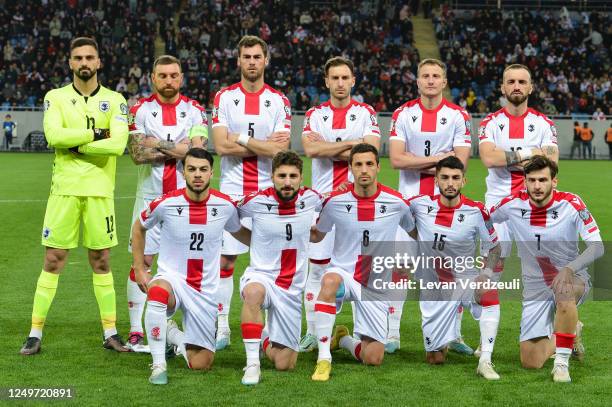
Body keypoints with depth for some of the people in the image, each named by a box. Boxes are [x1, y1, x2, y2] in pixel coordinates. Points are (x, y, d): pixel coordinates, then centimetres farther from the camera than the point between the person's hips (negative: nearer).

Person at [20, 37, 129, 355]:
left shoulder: (114, 100, 4)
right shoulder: (56, 97, 5)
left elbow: (118, 144, -11)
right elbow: (53, 135, -13)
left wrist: (74, 146, -10)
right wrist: (96, 133, -11)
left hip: (100, 191, 0)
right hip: (64, 189, 0)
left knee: (101, 261, 6)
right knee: (53, 260, -1)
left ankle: (110, 332, 14)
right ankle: (35, 333, 4)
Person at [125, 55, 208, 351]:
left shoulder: (194, 110, 4)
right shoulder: (140, 109, 3)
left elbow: (197, 150, -12)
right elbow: (137, 154, -10)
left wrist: (156, 144, -10)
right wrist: (178, 149, -10)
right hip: (150, 195, 0)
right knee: (142, 261, -2)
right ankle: (135, 332, 3)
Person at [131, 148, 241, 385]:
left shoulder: (225, 205, -7)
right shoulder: (166, 203, -12)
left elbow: (238, 231, 17)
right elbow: (139, 228, 8)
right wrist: (139, 269, 4)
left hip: (205, 290, 2)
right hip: (171, 278, -2)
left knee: (201, 364, 2)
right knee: (158, 292, -42)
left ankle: (171, 333, 35)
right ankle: (158, 365, -28)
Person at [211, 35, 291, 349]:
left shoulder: (279, 101, 4)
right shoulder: (224, 98, 4)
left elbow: (280, 150, -9)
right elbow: (221, 146, -8)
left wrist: (242, 140, -9)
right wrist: (264, 145, -8)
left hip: (268, 192, 0)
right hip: (232, 191, 0)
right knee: (225, 259, 0)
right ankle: (222, 327, 8)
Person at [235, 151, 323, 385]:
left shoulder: (310, 199, -4)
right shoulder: (257, 201, -11)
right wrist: (255, 242, 2)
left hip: (292, 287, 3)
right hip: (260, 275, -3)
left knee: (284, 364, 3)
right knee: (254, 292, -42)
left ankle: (265, 338, 38)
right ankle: (252, 364, -29)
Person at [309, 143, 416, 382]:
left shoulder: (396, 202, -5)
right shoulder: (336, 201, -6)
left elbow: (415, 232, 14)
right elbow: (316, 236, 8)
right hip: (343, 273, -1)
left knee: (373, 359, -4)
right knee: (330, 281, -41)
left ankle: (343, 340, 32)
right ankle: (323, 359, -32)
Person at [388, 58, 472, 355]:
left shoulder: (458, 116, 1)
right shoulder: (402, 114, 2)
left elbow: (460, 163, -6)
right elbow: (396, 159, -9)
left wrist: (420, 165, -8)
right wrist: (438, 159, -11)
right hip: (409, 200, 0)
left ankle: (454, 334, 11)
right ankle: (392, 334, 4)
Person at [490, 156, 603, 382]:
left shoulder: (570, 204, -16)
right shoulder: (512, 204, -10)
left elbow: (597, 246, -20)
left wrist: (569, 269, -38)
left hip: (572, 279, -3)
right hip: (535, 287, 3)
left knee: (563, 290, -43)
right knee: (530, 362, -1)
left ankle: (562, 362, -27)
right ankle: (572, 333, 31)